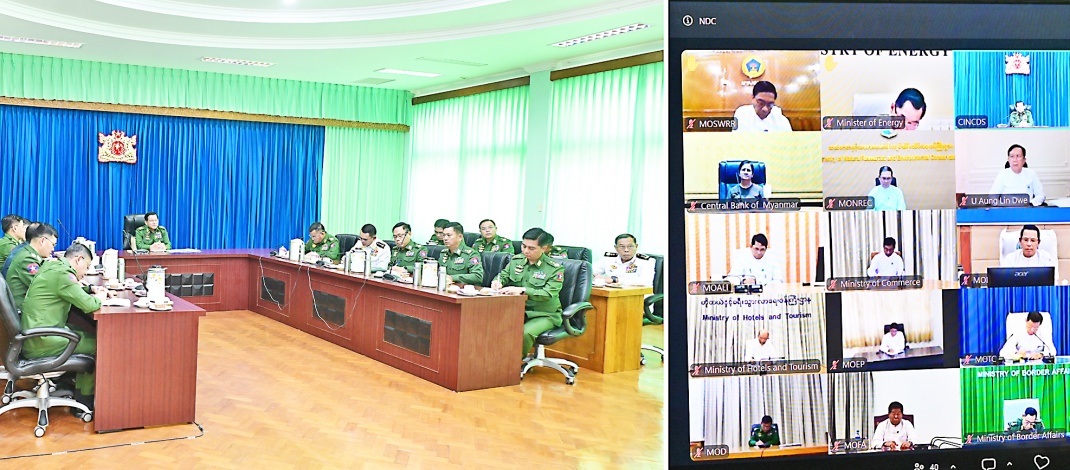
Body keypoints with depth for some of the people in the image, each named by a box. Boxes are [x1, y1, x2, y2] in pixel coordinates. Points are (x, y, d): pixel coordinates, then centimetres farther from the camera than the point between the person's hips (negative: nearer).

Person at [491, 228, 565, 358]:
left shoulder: (555, 268, -8)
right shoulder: (516, 260, 9)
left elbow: (548, 294, -19)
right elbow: (504, 275, 21)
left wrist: (522, 290, -32)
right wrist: (498, 281, -6)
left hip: (544, 315, -4)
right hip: (518, 310, 4)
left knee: (525, 333, -35)